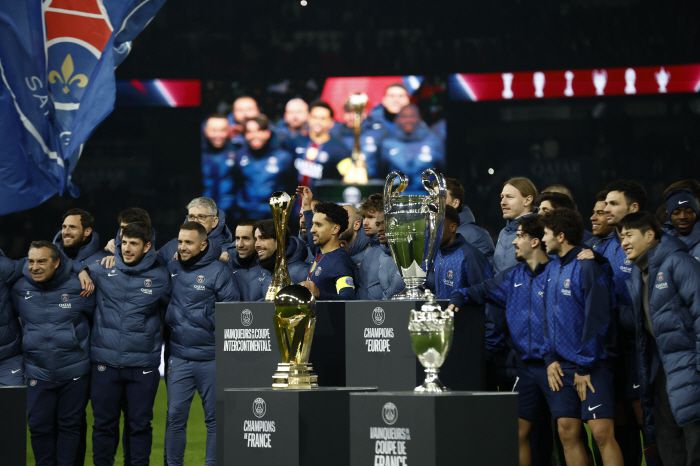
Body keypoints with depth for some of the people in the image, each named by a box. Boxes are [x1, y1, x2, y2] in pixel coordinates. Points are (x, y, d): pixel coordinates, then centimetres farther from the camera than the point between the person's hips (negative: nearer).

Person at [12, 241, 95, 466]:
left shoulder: (78, 286, -10)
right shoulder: (20, 289, -2)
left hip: (75, 372, -2)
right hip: (38, 374, 2)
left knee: (70, 426, 8)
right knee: (40, 427, 6)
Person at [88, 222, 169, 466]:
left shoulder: (160, 277, 1)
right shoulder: (102, 269, 1)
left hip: (143, 366, -1)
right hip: (105, 363, 1)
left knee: (139, 425, 6)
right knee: (104, 424, 8)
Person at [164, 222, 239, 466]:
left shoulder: (218, 271, -6)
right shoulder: (171, 268, 7)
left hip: (211, 358, -3)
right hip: (178, 357, 3)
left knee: (214, 418, 5)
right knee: (175, 416, 0)